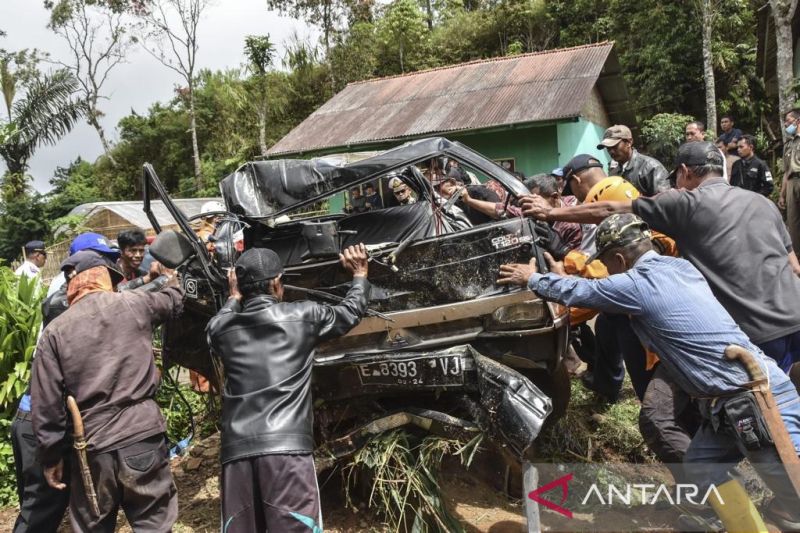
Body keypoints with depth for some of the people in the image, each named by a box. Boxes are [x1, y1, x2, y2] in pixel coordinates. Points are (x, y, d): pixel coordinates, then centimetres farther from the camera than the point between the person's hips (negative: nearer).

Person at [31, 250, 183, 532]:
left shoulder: (55, 330, 1)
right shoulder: (135, 303, 1)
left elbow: (46, 404, -1)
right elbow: (173, 300, 24)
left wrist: (51, 456, 10)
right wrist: (172, 276, 46)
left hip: (92, 450, 1)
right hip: (145, 438, 0)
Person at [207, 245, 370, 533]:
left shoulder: (223, 328, 11)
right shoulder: (303, 315, 4)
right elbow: (351, 311, 21)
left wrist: (234, 297, 49)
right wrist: (360, 275, 38)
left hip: (237, 449, 4)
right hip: (287, 446, -4)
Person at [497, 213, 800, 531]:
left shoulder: (637, 284, -16)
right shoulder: (679, 267, 10)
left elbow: (577, 292, 1)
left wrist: (531, 279, 17)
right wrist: (564, 279, 33)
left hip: (760, 401, -9)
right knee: (701, 463, 18)